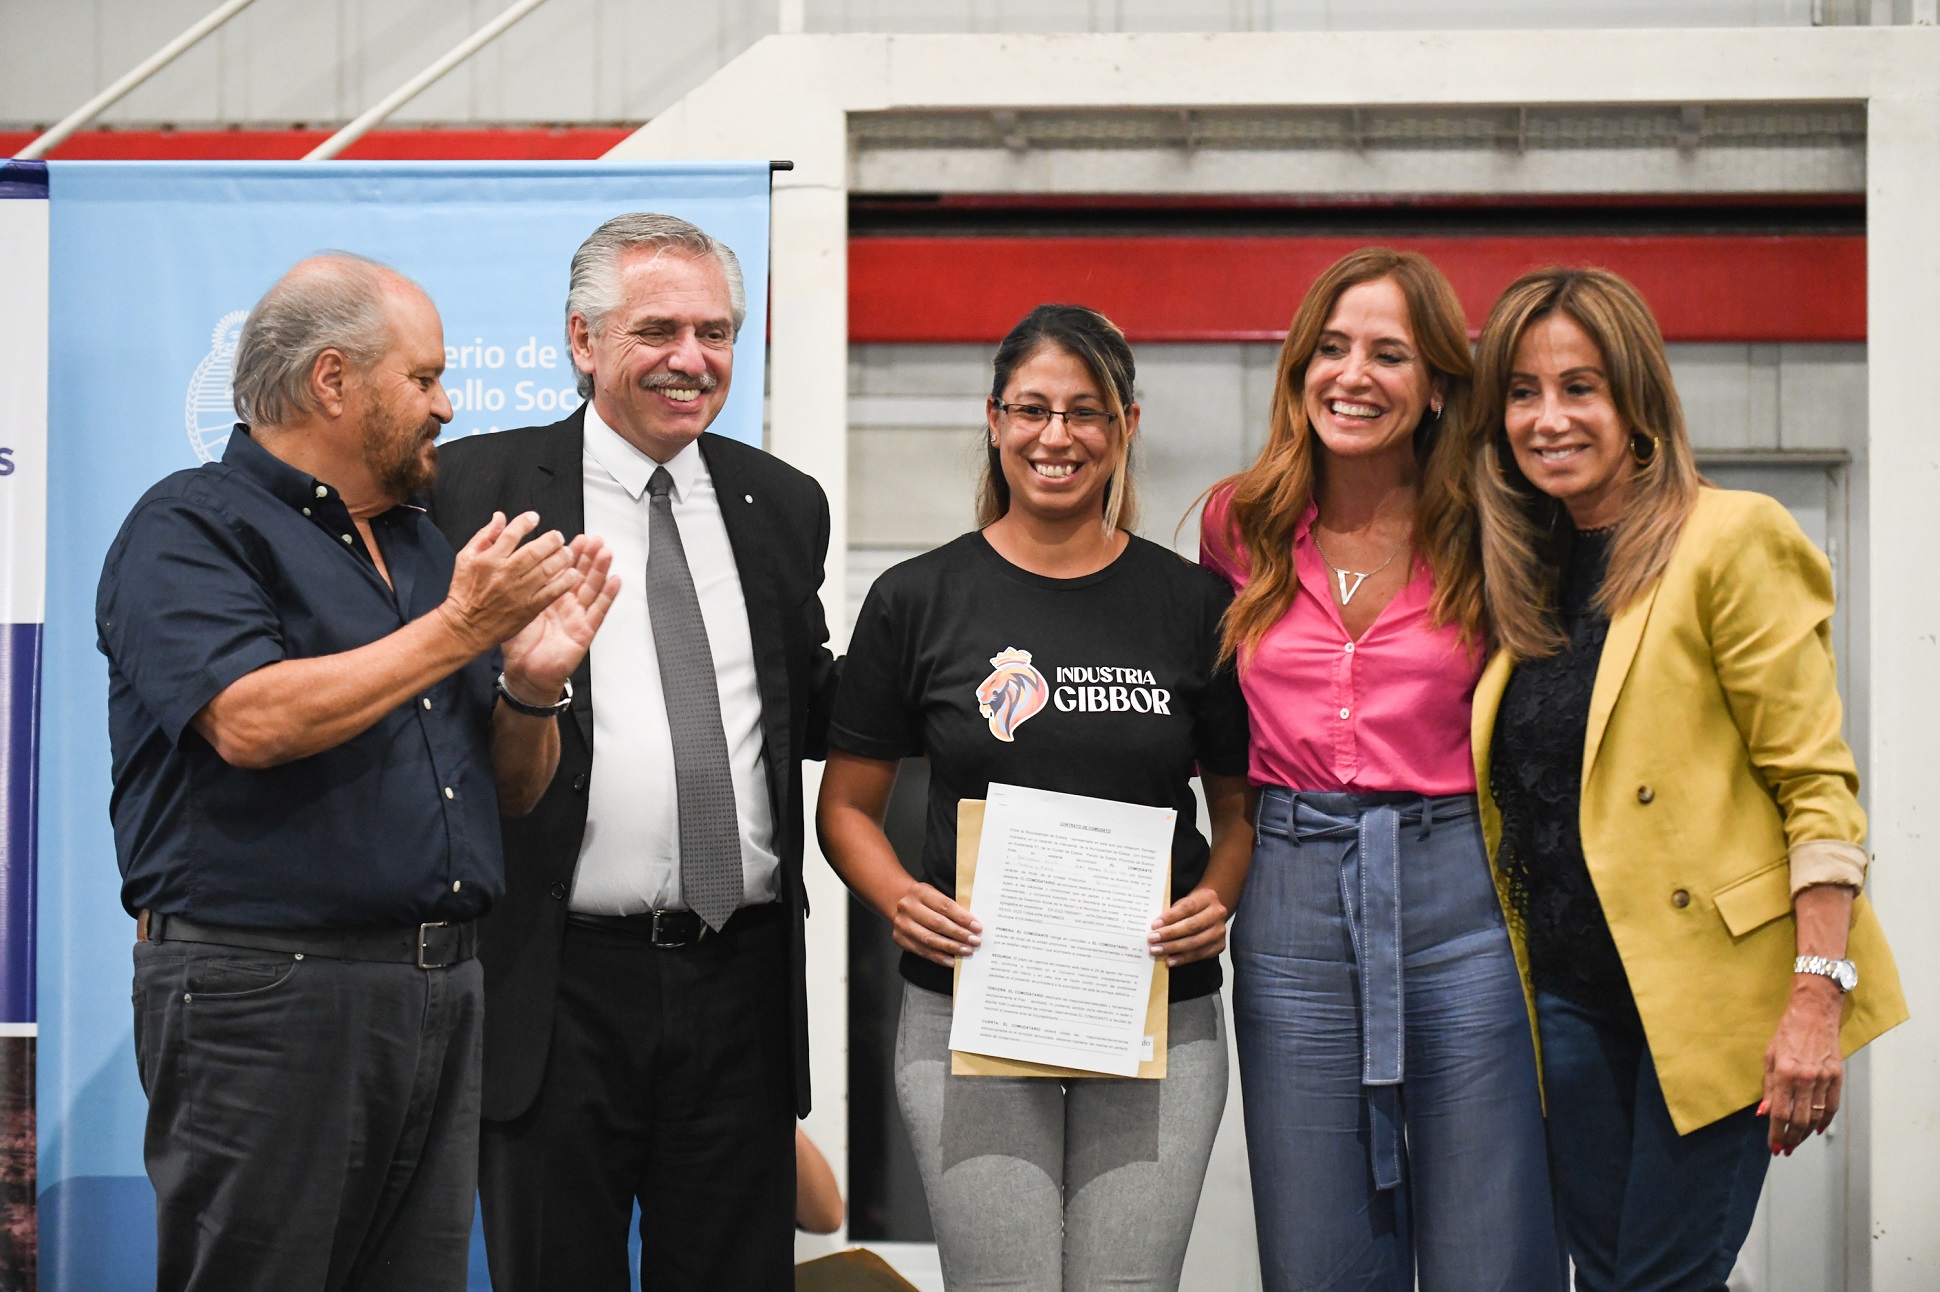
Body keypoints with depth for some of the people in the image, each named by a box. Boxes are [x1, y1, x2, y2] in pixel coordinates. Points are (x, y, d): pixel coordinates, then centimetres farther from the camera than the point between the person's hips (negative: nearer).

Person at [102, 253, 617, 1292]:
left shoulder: (424, 546, 19)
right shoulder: (190, 528, -3)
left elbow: (511, 790, 21)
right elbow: (251, 722, -20)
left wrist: (533, 683, -1)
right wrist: (457, 629, -13)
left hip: (443, 998, 7)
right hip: (265, 993, -7)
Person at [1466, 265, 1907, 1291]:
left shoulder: (1731, 541, -8)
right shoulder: (1528, 572, 11)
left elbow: (1816, 781, -11)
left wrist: (1816, 999, -17)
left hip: (1711, 984, -6)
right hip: (1572, 990, 6)